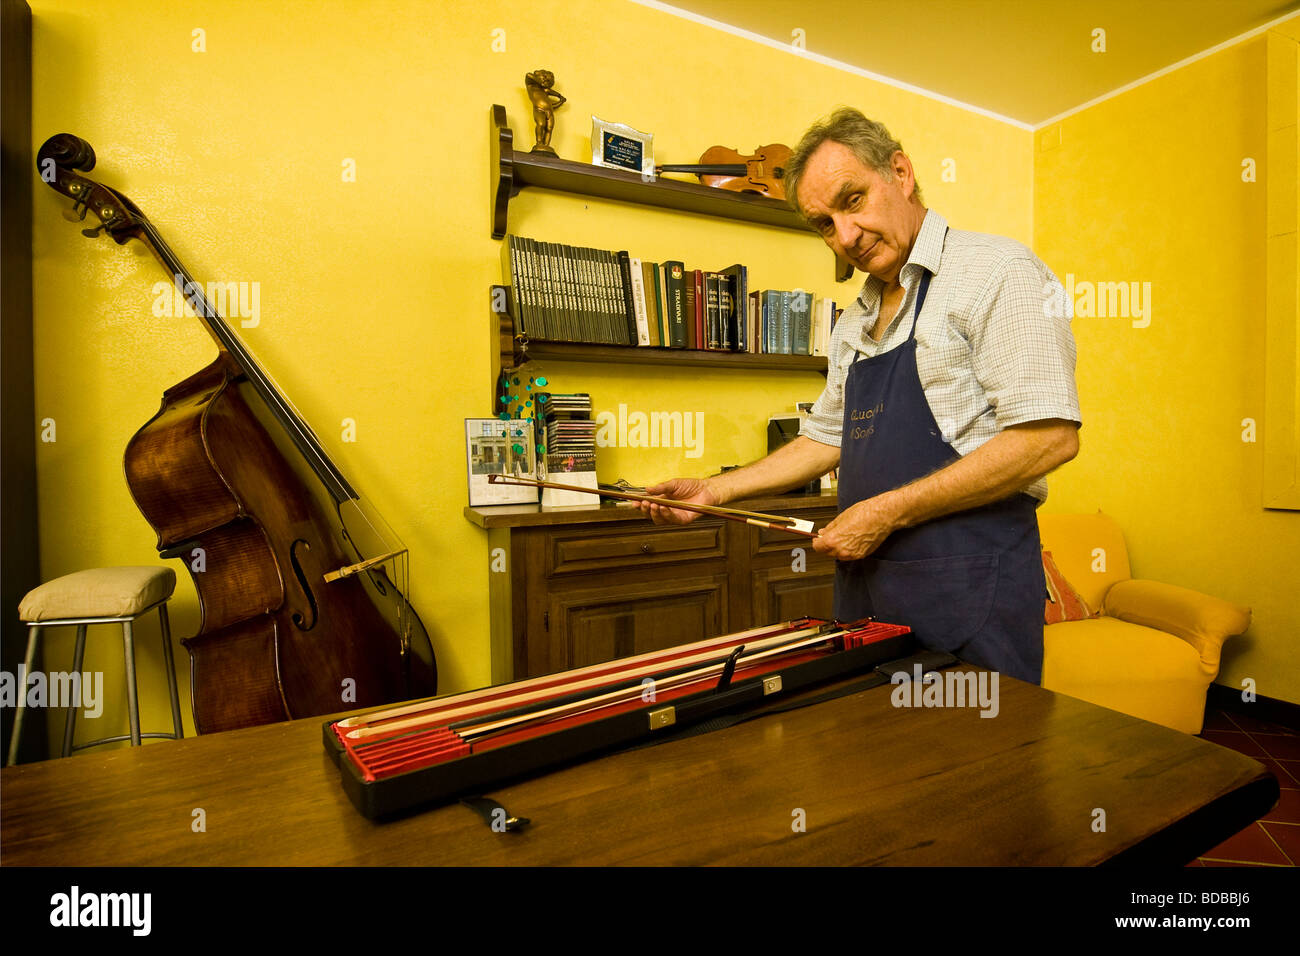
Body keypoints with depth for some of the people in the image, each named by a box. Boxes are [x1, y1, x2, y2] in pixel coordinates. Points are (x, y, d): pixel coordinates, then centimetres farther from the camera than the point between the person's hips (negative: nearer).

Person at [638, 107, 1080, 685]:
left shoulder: (996, 271, -8)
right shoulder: (853, 324, 16)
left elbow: (1050, 437, -18)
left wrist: (886, 512, -18)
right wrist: (713, 491, 15)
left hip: (967, 583, -7)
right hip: (864, 579, 7)